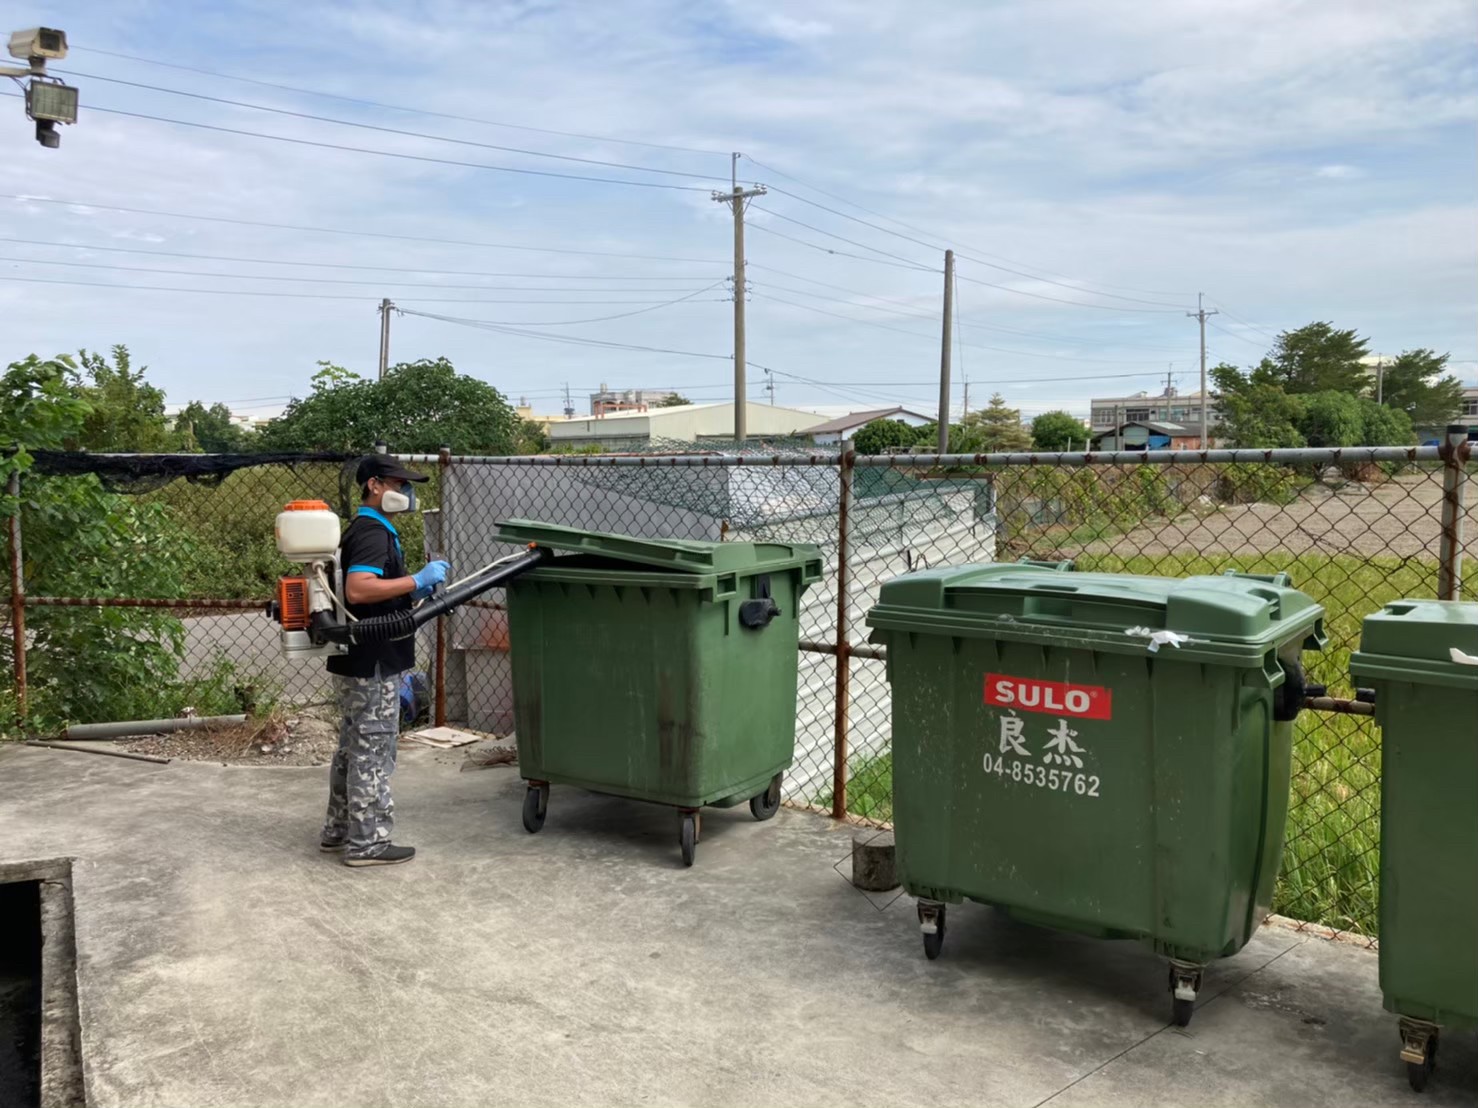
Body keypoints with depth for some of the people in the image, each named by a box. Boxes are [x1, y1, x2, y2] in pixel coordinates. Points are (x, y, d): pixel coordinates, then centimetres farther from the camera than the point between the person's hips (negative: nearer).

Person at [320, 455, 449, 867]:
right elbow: (357, 589, -32)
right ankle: (367, 842, 5)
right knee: (372, 751, -3)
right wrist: (416, 581, -28)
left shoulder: (364, 530, 16)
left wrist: (410, 594, 14)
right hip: (371, 666, -11)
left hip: (356, 663, 11)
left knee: (353, 748, 18)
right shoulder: (373, 533, -17)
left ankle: (338, 831, 28)